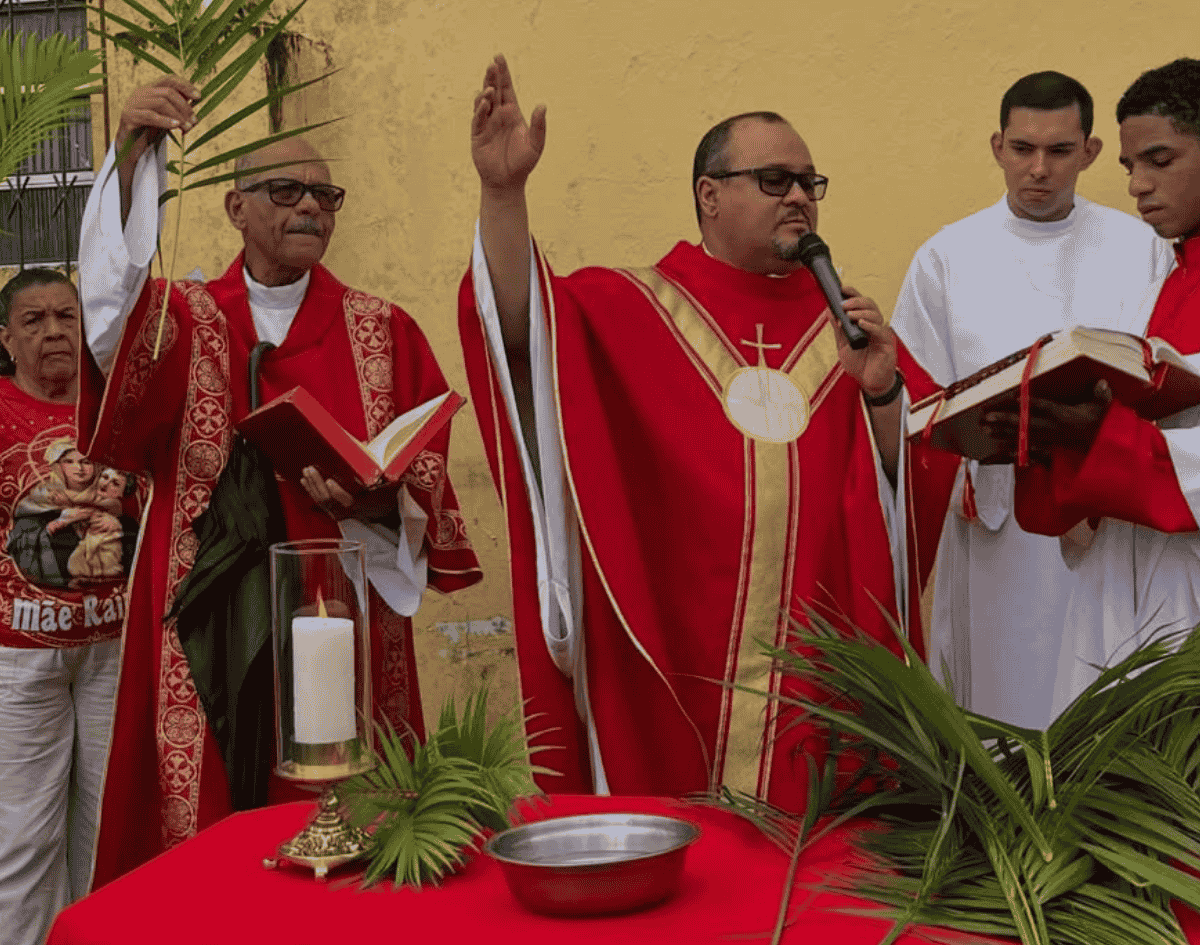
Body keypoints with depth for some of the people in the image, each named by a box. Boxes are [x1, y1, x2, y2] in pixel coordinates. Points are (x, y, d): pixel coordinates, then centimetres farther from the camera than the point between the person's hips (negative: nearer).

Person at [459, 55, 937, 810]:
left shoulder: (842, 320, 10)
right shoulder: (633, 309, 1)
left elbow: (909, 477, 7)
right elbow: (521, 326, -17)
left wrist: (880, 389, -12)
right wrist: (503, 191, -30)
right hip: (667, 671, -2)